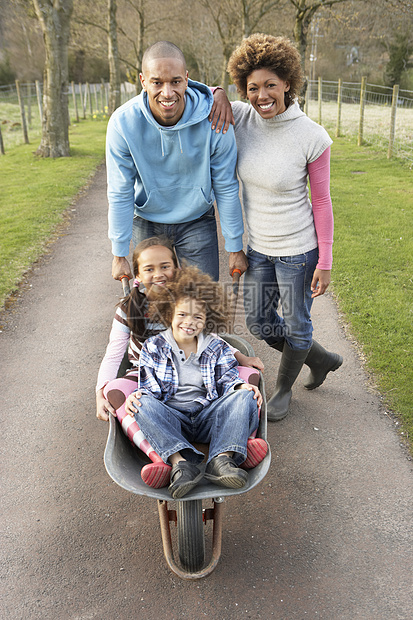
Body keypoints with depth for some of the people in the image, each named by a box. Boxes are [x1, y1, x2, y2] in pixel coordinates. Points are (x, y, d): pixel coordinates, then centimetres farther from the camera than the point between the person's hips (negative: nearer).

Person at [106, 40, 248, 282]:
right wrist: (119, 255, -6)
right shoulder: (123, 122, -20)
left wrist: (235, 248, -5)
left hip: (197, 222, 0)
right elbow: (120, 194, -11)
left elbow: (226, 189, -11)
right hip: (147, 224, 1)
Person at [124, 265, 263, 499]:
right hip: (169, 420, -1)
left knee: (244, 396, -24)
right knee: (143, 403, -31)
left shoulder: (218, 348, 11)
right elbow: (149, 386, 3)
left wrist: (242, 387, -19)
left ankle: (222, 460, -41)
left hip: (208, 417, 1)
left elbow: (228, 378, 5)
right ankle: (180, 462, -46)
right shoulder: (153, 347, 8)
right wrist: (137, 396, -21)